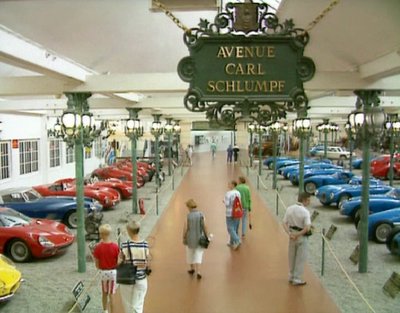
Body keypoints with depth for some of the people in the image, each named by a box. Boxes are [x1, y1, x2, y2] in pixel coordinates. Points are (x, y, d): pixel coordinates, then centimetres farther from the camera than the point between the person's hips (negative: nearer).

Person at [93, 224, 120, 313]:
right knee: (111, 295, 9)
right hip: (113, 272, -1)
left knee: (104, 293, 21)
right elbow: (118, 262, -7)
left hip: (103, 272, 1)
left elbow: (97, 265, -7)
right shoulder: (115, 246, -14)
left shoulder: (98, 247, -14)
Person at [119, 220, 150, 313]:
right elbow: (147, 263, -4)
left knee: (128, 305, 19)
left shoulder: (124, 245, -14)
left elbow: (119, 263, -9)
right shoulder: (145, 244, -10)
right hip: (141, 279, 1)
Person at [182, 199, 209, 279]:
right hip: (199, 238, 1)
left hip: (190, 238, 0)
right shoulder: (201, 215, -11)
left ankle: (192, 268, 36)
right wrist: (207, 237, 1)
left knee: (190, 253, 21)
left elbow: (185, 228, -11)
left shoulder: (188, 216, -14)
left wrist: (184, 238, 3)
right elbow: (204, 227, -10)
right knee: (198, 254, 8)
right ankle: (198, 272, -5)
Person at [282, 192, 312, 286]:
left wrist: (289, 233, -13)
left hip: (292, 235, 6)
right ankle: (297, 279, 14)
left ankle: (291, 277, 32)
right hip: (301, 237, -6)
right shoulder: (305, 212, -19)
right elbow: (307, 228, -26)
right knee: (300, 259, 8)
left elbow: (284, 223, -4)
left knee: (292, 258, 19)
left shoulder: (290, 209, -2)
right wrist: (297, 235, -18)